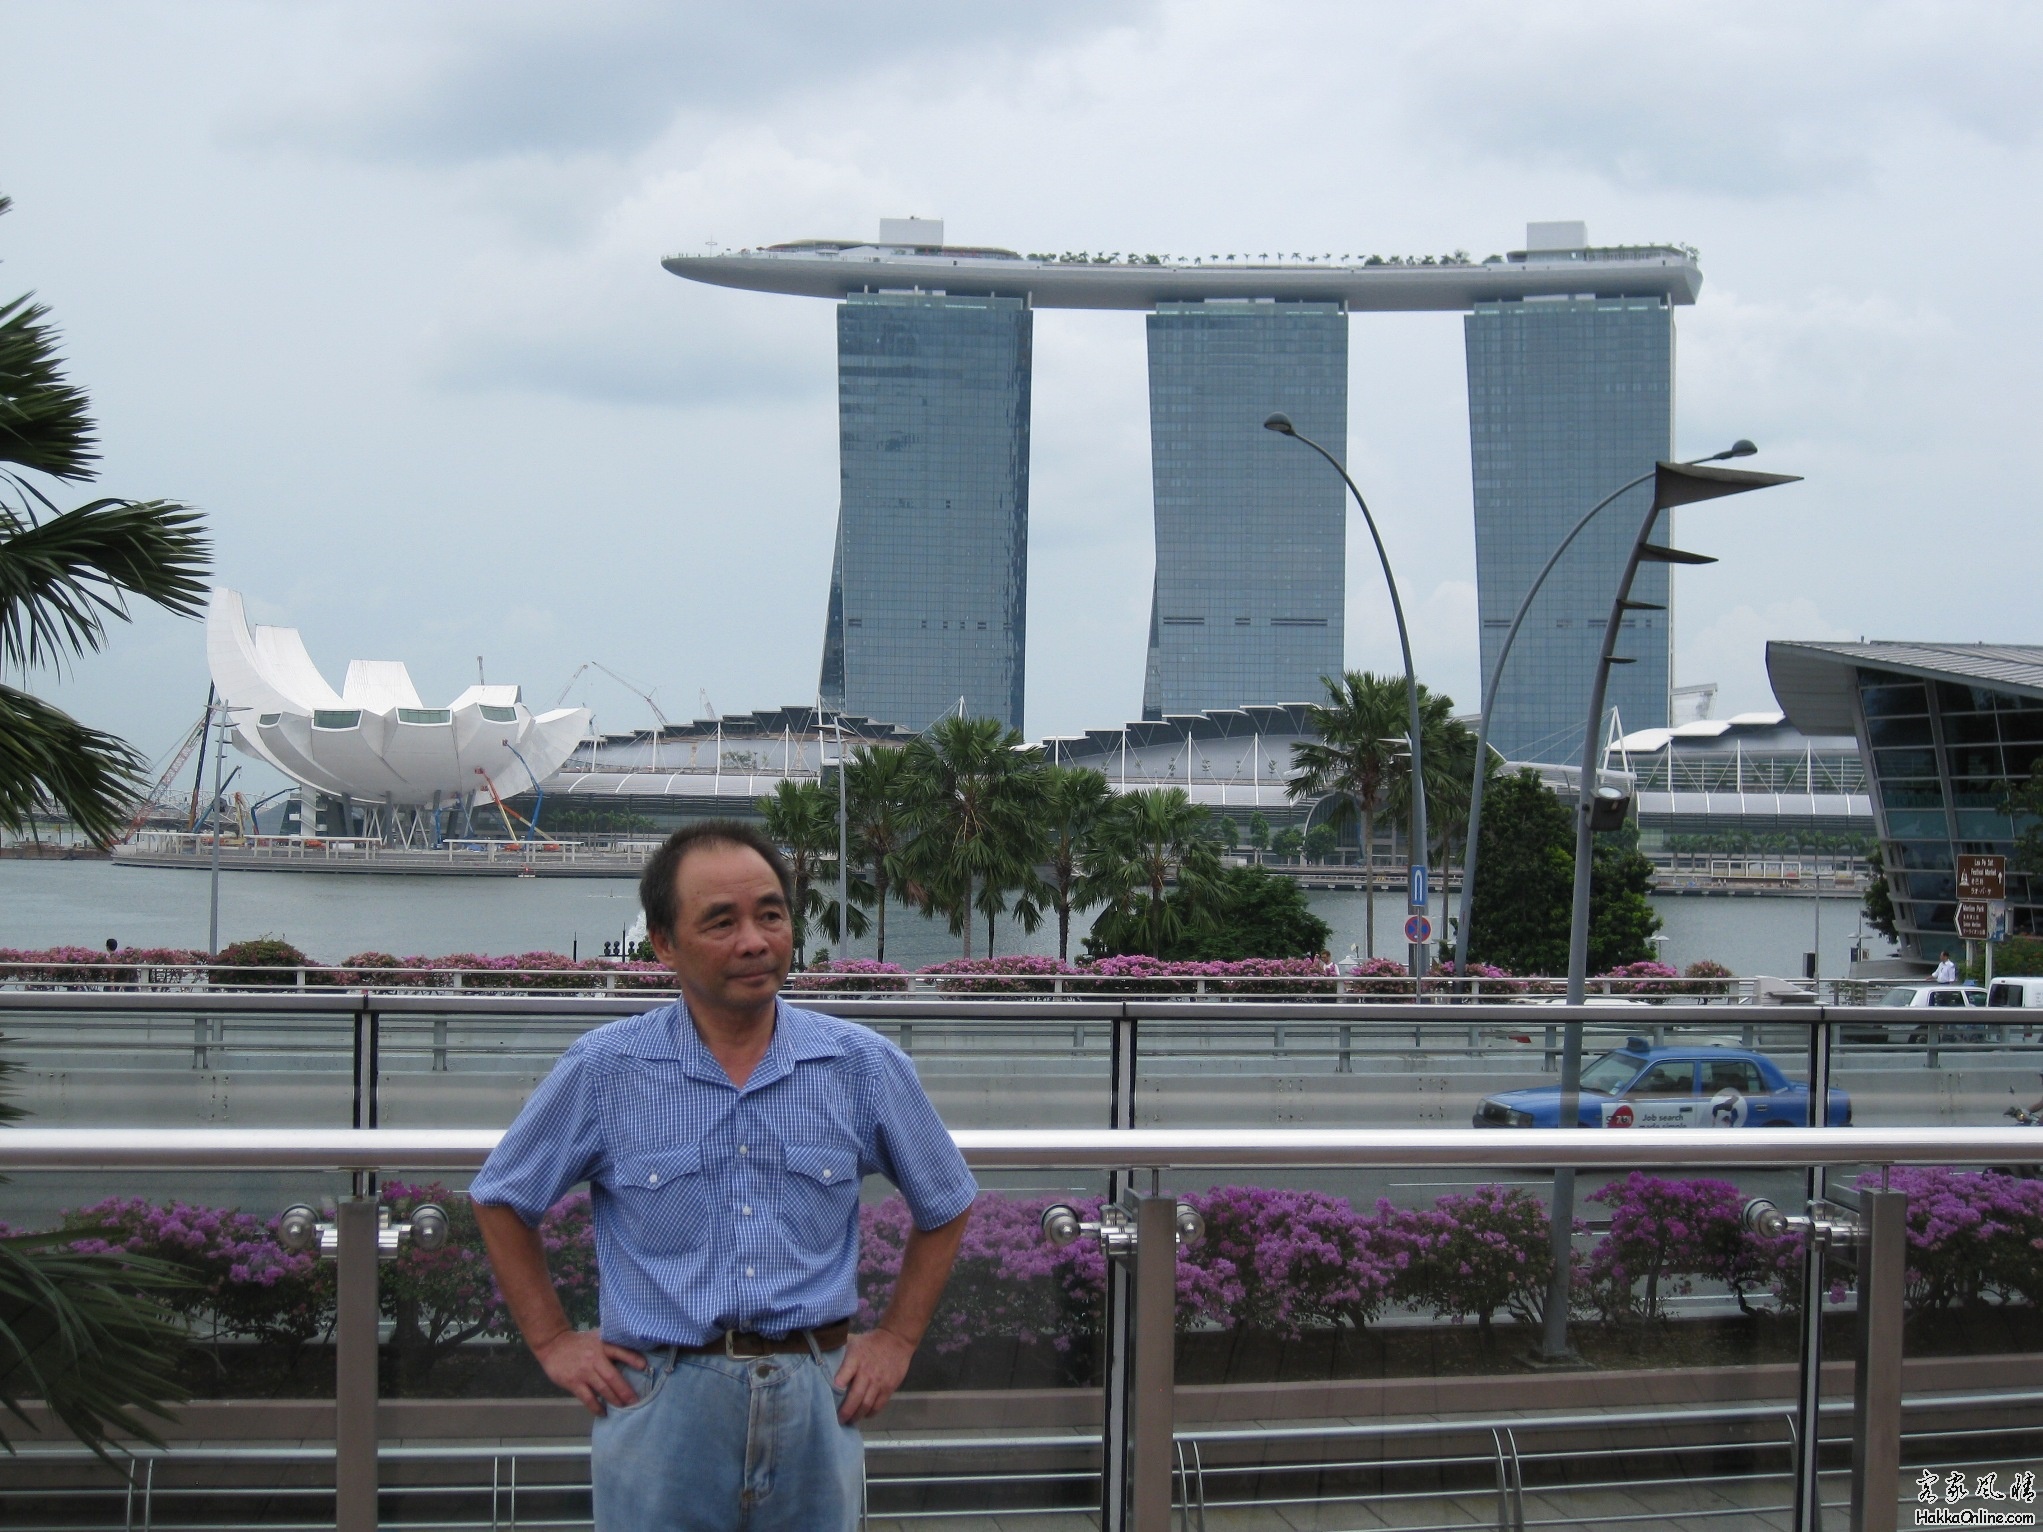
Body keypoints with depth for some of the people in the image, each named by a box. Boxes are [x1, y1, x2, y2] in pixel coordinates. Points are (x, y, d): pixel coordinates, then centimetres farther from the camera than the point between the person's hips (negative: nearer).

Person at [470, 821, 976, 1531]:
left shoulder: (864, 1066, 1)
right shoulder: (604, 1071, -2)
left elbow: (945, 1207, 16)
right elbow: (500, 1199, 11)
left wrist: (896, 1339, 10)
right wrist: (551, 1340, 6)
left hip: (813, 1405, 1)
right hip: (659, 1406, -1)